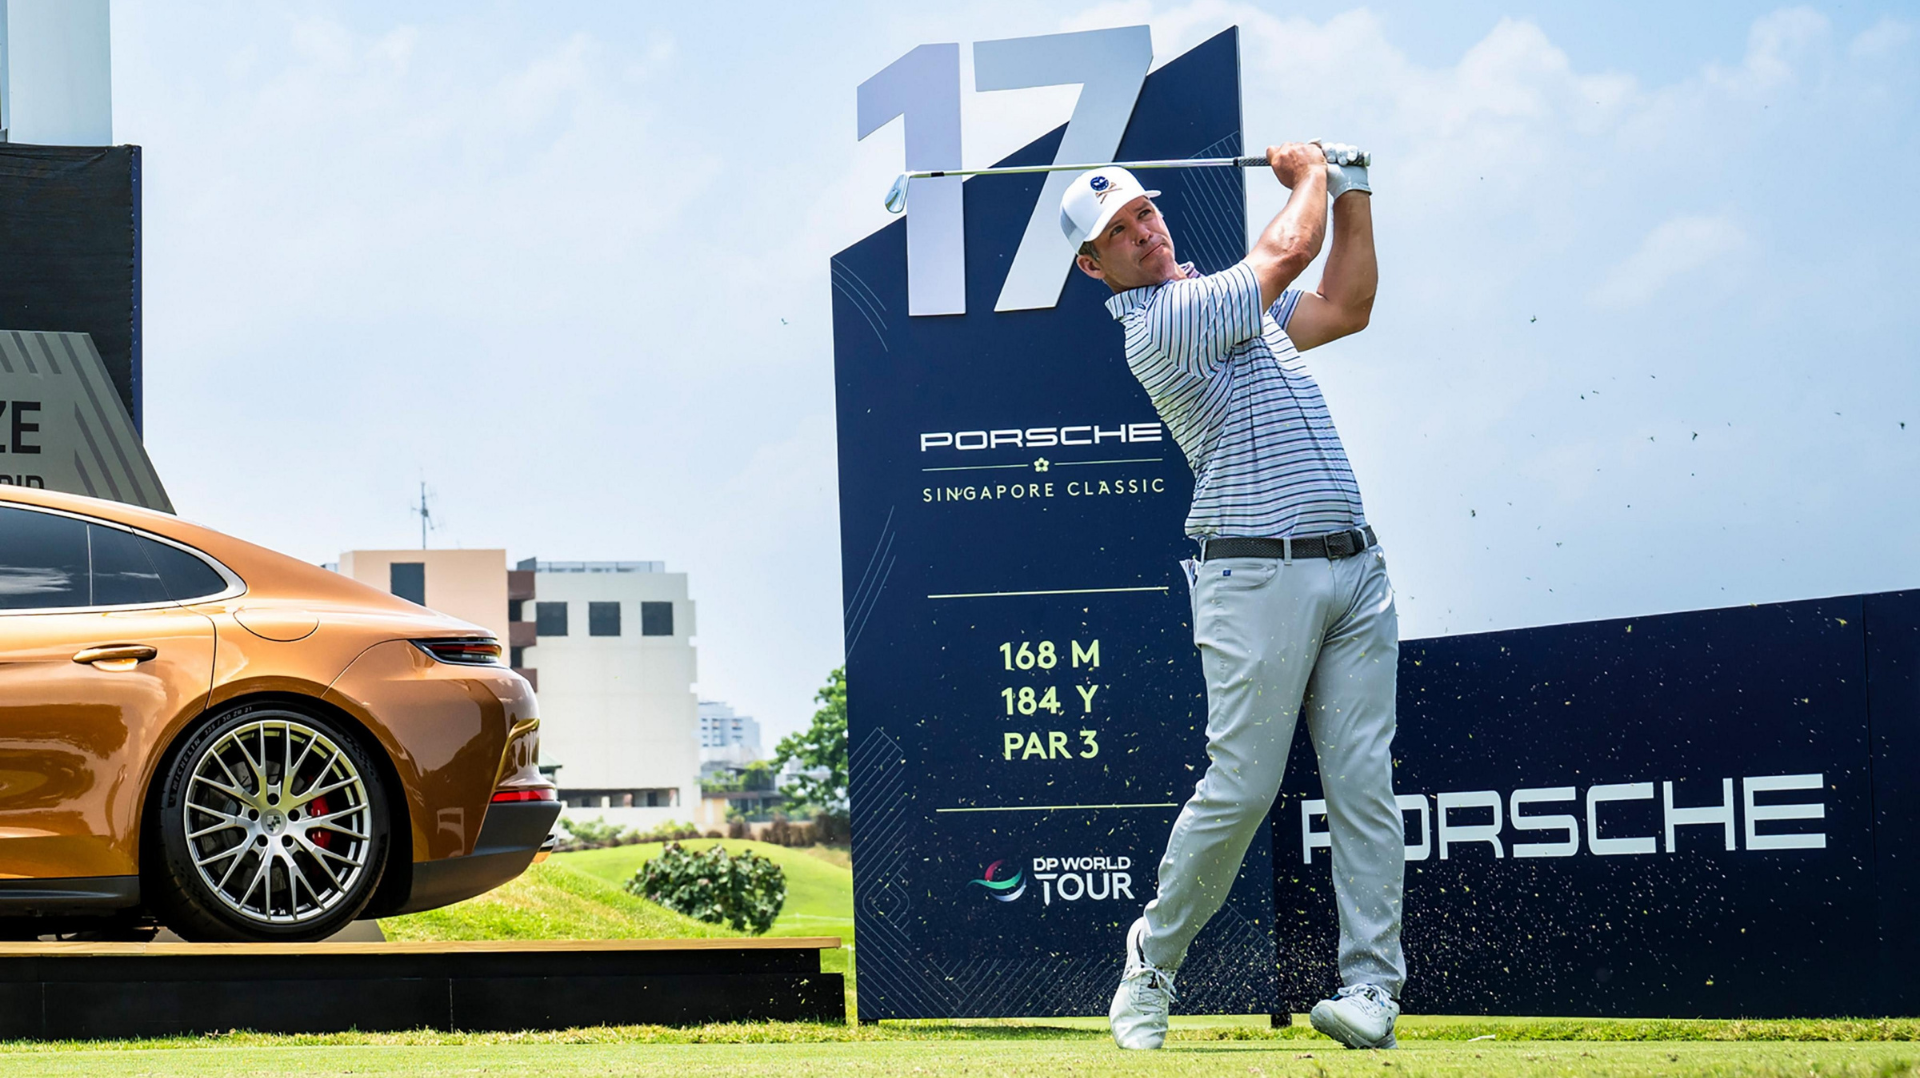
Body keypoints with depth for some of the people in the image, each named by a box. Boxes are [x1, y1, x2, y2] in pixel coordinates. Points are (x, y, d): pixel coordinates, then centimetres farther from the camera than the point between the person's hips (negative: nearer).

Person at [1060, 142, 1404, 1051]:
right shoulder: (1159, 324, -9)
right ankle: (1153, 960, 12)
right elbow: (1289, 248, -8)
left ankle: (1372, 988, -2)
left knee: (1364, 783, -1)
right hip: (1260, 575, -7)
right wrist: (1309, 173, 12)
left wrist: (1353, 189, 24)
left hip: (1354, 567, 8)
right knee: (1239, 789, -7)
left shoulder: (1231, 302, 21)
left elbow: (1346, 307, 28)